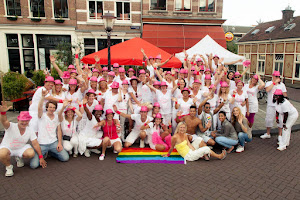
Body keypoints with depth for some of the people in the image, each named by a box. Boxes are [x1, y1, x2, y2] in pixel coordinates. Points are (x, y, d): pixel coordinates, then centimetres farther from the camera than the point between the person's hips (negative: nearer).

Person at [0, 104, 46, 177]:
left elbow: (35, 144, -9)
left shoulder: (30, 131, -11)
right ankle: (9, 166, -2)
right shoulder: (11, 127, -21)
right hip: (7, 147, -3)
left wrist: (41, 158, -12)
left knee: (31, 153, -27)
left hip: (21, 148, 3)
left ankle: (19, 158, 10)